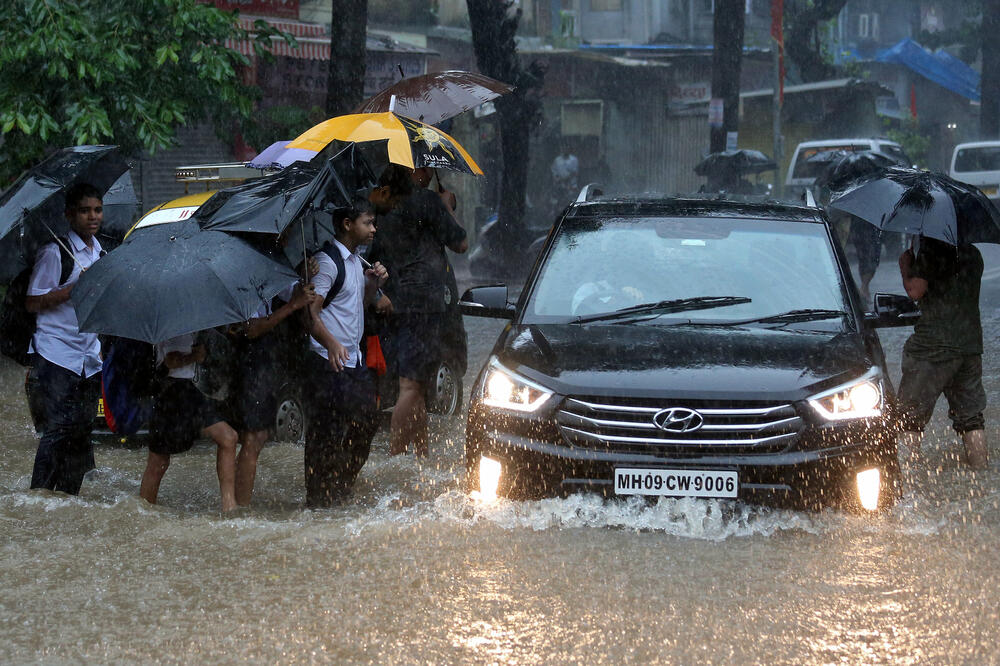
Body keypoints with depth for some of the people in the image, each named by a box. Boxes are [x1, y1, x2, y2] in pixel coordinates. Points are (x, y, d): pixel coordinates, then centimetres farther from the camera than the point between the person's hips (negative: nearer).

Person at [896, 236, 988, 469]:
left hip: (936, 343, -7)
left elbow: (915, 291, -15)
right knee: (970, 408, 15)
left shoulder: (931, 250, -12)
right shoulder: (972, 253, 11)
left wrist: (905, 265, 4)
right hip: (971, 342, 7)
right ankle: (979, 459, 15)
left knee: (912, 407, 1)